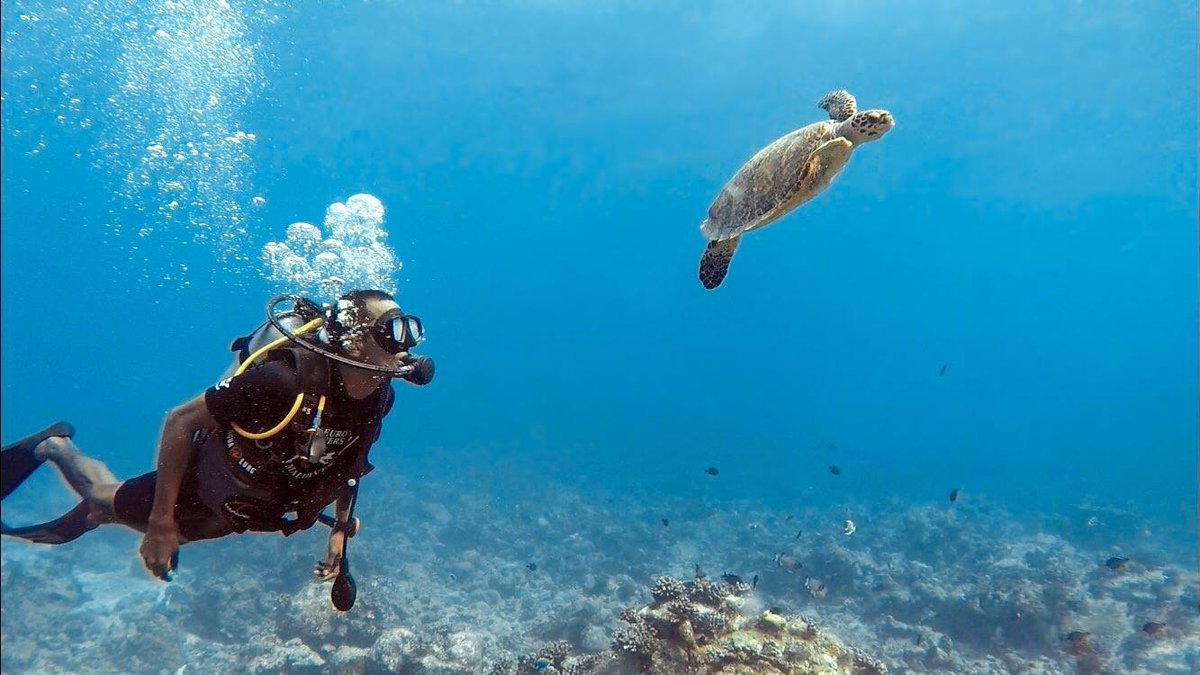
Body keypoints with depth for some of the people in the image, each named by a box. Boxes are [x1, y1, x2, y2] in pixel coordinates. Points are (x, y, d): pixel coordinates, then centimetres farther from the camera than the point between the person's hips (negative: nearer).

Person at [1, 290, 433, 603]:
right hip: (204, 490, -5)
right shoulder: (287, 379, -39)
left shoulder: (378, 399, -18)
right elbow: (181, 420, -29)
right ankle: (53, 447, 45)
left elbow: (346, 464, 4)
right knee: (106, 499, 20)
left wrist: (340, 531, 1)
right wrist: (161, 522, -26)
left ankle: (84, 519, 50)